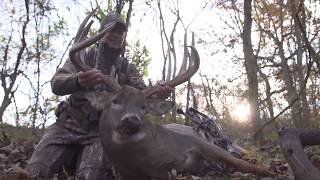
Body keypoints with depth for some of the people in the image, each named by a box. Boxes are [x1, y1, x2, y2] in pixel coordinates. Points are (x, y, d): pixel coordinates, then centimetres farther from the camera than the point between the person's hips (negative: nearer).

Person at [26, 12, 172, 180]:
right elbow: (56, 84, -9)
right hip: (69, 124, 1)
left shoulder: (128, 69, 10)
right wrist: (77, 80, -34)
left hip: (101, 131, 0)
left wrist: (156, 94, -30)